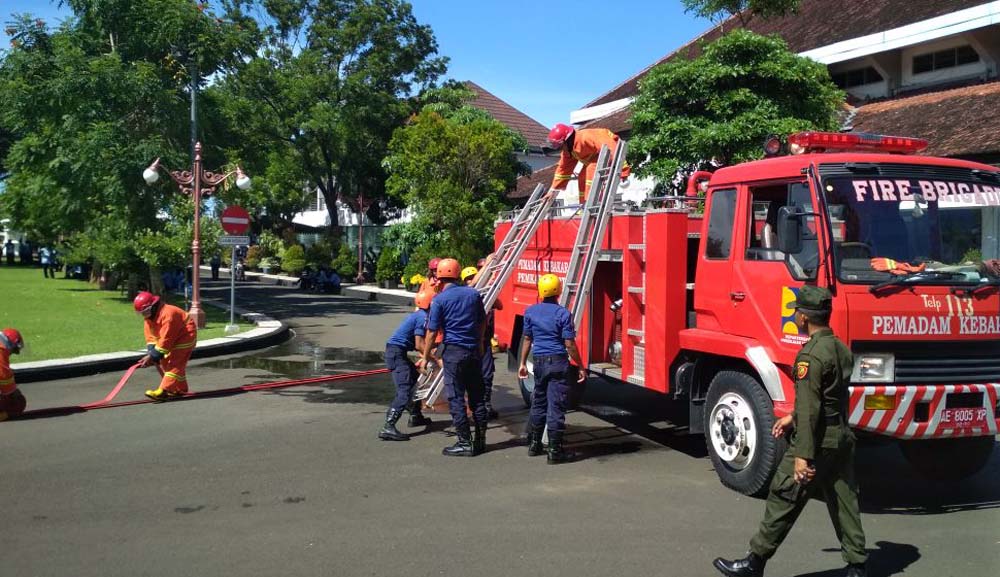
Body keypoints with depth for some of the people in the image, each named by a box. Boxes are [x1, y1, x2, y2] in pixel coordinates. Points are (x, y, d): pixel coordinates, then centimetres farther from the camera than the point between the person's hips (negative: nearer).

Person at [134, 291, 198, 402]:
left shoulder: (167, 314, -33)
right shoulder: (149, 317, -2)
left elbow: (165, 340, -33)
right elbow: (151, 336, -2)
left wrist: (152, 356, -29)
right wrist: (151, 354, -18)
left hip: (185, 337, -10)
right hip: (173, 339, 10)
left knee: (174, 363, -17)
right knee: (164, 362, 10)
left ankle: (163, 391, -24)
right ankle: (180, 389, 20)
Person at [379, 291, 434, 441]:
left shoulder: (418, 314, 18)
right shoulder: (423, 317, -11)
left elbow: (418, 343, 22)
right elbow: (419, 345, -17)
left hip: (396, 351, 10)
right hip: (397, 352, -10)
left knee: (415, 380, 25)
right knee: (405, 391, -17)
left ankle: (415, 416, 37)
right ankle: (388, 428, -26)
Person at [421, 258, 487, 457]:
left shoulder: (439, 300, -7)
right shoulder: (474, 294, 7)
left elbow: (432, 332, -7)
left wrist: (426, 356, 4)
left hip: (453, 351, -5)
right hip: (474, 351, 5)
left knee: (456, 399, 0)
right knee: (477, 397, 11)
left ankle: (464, 443, 0)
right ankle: (481, 441, 16)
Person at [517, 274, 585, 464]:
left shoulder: (530, 312, 3)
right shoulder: (563, 314, -10)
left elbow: (527, 339, 10)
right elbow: (569, 344, -10)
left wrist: (523, 363, 19)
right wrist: (581, 367, -2)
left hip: (539, 362, 5)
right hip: (558, 362, -5)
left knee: (538, 403, 17)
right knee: (556, 406, -2)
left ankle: (534, 444, 25)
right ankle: (555, 451, 0)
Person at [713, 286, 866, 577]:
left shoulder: (811, 355, -19)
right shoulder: (841, 349, 9)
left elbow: (810, 409, -23)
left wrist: (803, 455, -23)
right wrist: (793, 417, 28)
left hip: (818, 441, -9)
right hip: (842, 438, 9)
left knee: (782, 501, 0)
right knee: (844, 502, 13)